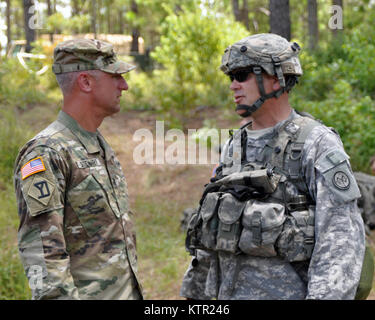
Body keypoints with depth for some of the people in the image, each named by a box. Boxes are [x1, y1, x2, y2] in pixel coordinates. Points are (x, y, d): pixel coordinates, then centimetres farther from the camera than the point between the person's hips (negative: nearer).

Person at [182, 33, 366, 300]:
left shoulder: (319, 144, -8)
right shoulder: (234, 148, 13)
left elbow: (343, 237, -15)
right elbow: (210, 225, 20)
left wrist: (324, 295, -25)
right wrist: (194, 292, 20)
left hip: (288, 293, -6)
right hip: (228, 292, 7)